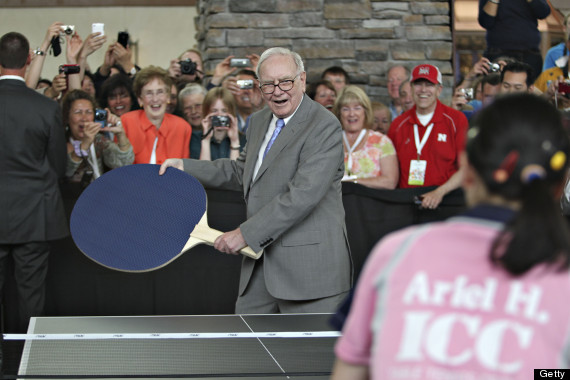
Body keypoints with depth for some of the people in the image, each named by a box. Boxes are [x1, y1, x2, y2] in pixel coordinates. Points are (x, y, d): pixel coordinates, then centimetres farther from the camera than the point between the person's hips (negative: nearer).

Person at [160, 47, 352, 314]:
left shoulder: (324, 127, -14)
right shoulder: (259, 122, 15)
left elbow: (302, 194, -23)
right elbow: (240, 172, 30)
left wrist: (246, 233, -22)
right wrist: (185, 167, 17)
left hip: (309, 266, -8)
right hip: (260, 265, 8)